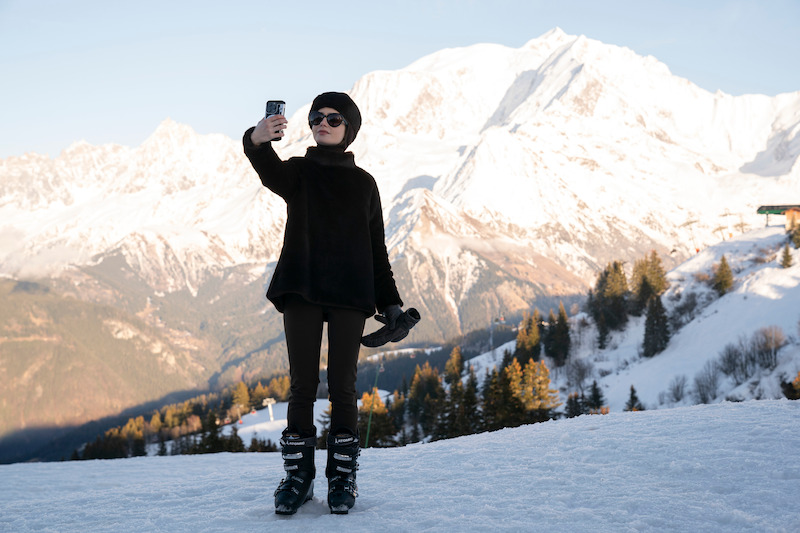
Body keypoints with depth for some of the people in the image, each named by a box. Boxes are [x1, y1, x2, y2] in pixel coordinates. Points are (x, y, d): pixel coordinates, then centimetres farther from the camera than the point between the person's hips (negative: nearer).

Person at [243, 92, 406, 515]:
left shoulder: (363, 183, 13)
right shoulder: (297, 172, 9)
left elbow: (376, 248, 15)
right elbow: (269, 170, -17)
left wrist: (390, 302, 8)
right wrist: (259, 139, -40)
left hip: (349, 293, 0)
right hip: (301, 290, 0)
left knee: (342, 385, 0)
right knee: (302, 386, 1)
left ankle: (343, 477, 11)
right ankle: (298, 476, 13)